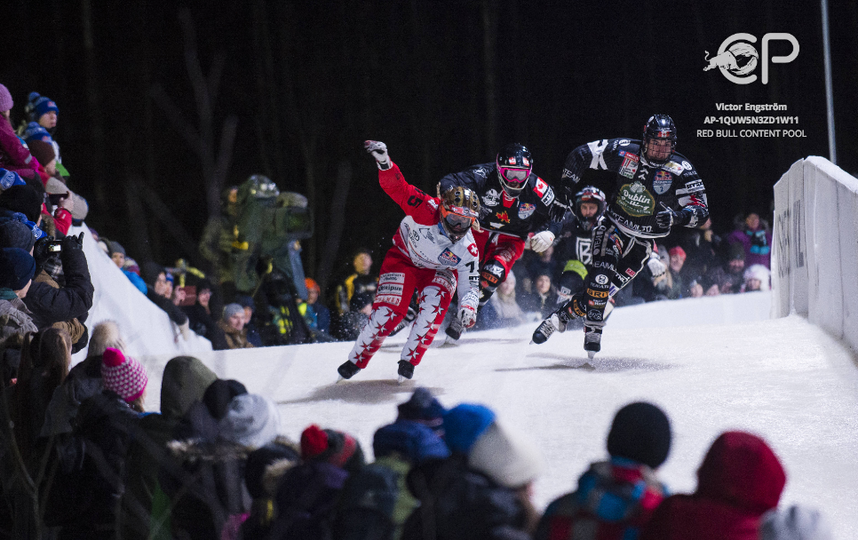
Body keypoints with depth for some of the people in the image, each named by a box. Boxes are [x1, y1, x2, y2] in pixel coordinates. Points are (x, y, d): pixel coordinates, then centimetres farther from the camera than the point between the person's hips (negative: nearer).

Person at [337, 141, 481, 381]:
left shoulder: (467, 250, -26)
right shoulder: (426, 210, -31)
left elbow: (469, 285, -19)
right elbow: (397, 188, -33)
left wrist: (467, 307, -41)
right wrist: (384, 163, -52)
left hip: (438, 271, 1)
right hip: (404, 259, -1)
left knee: (435, 303, -29)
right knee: (389, 311, -17)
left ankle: (409, 359, -16)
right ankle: (357, 359, 3)